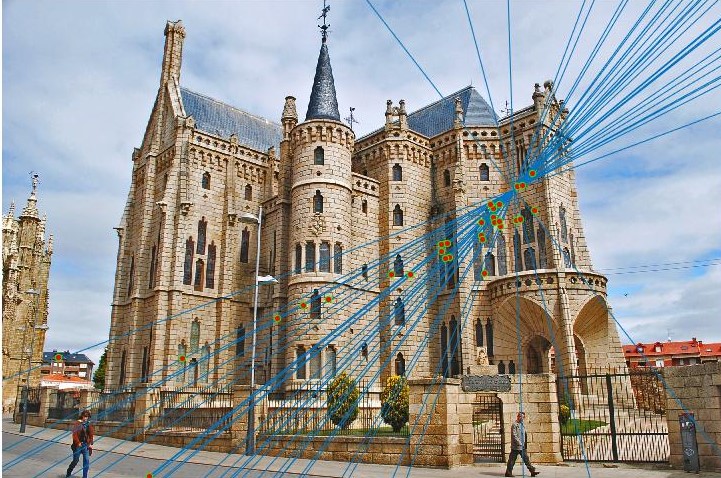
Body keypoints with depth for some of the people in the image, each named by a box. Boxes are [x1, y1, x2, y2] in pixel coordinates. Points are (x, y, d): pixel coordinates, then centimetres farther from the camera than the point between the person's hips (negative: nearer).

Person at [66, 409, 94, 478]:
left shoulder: (88, 424, 6)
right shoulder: (77, 424, -6)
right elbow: (74, 434, -11)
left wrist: (90, 444, 2)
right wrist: (78, 443, -16)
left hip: (86, 445, 3)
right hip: (78, 445, -3)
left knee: (86, 460, -1)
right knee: (75, 460, 5)